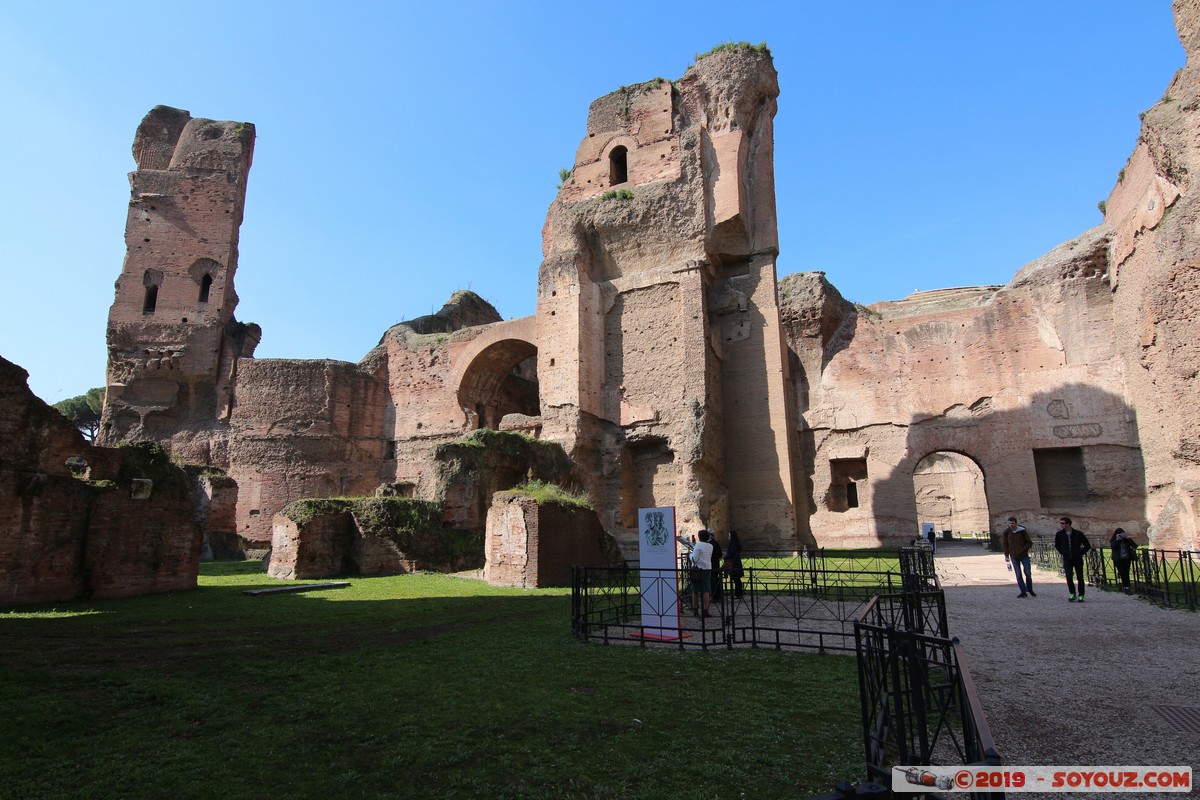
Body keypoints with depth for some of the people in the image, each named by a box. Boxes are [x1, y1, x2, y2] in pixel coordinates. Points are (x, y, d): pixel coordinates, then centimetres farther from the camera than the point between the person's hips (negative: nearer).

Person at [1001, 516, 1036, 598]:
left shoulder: (1023, 531, -8)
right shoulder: (1006, 532, -4)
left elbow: (1030, 542, -1)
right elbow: (1005, 544, 7)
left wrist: (1023, 550, -14)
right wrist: (1006, 555, 1)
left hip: (1024, 556, -1)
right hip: (1014, 557, 1)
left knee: (1028, 573, 3)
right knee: (1018, 575, -1)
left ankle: (1030, 590, 24)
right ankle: (1023, 592, 5)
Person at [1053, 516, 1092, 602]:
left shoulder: (1078, 534, -7)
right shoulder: (1059, 534, -2)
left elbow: (1087, 545, 4)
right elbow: (1057, 545, 17)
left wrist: (1081, 553, -2)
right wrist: (1062, 553, 7)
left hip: (1078, 560, -1)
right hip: (1067, 560, 1)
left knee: (1080, 578, 2)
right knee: (1069, 577, -10)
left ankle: (1080, 595, 15)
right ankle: (1072, 594, 7)